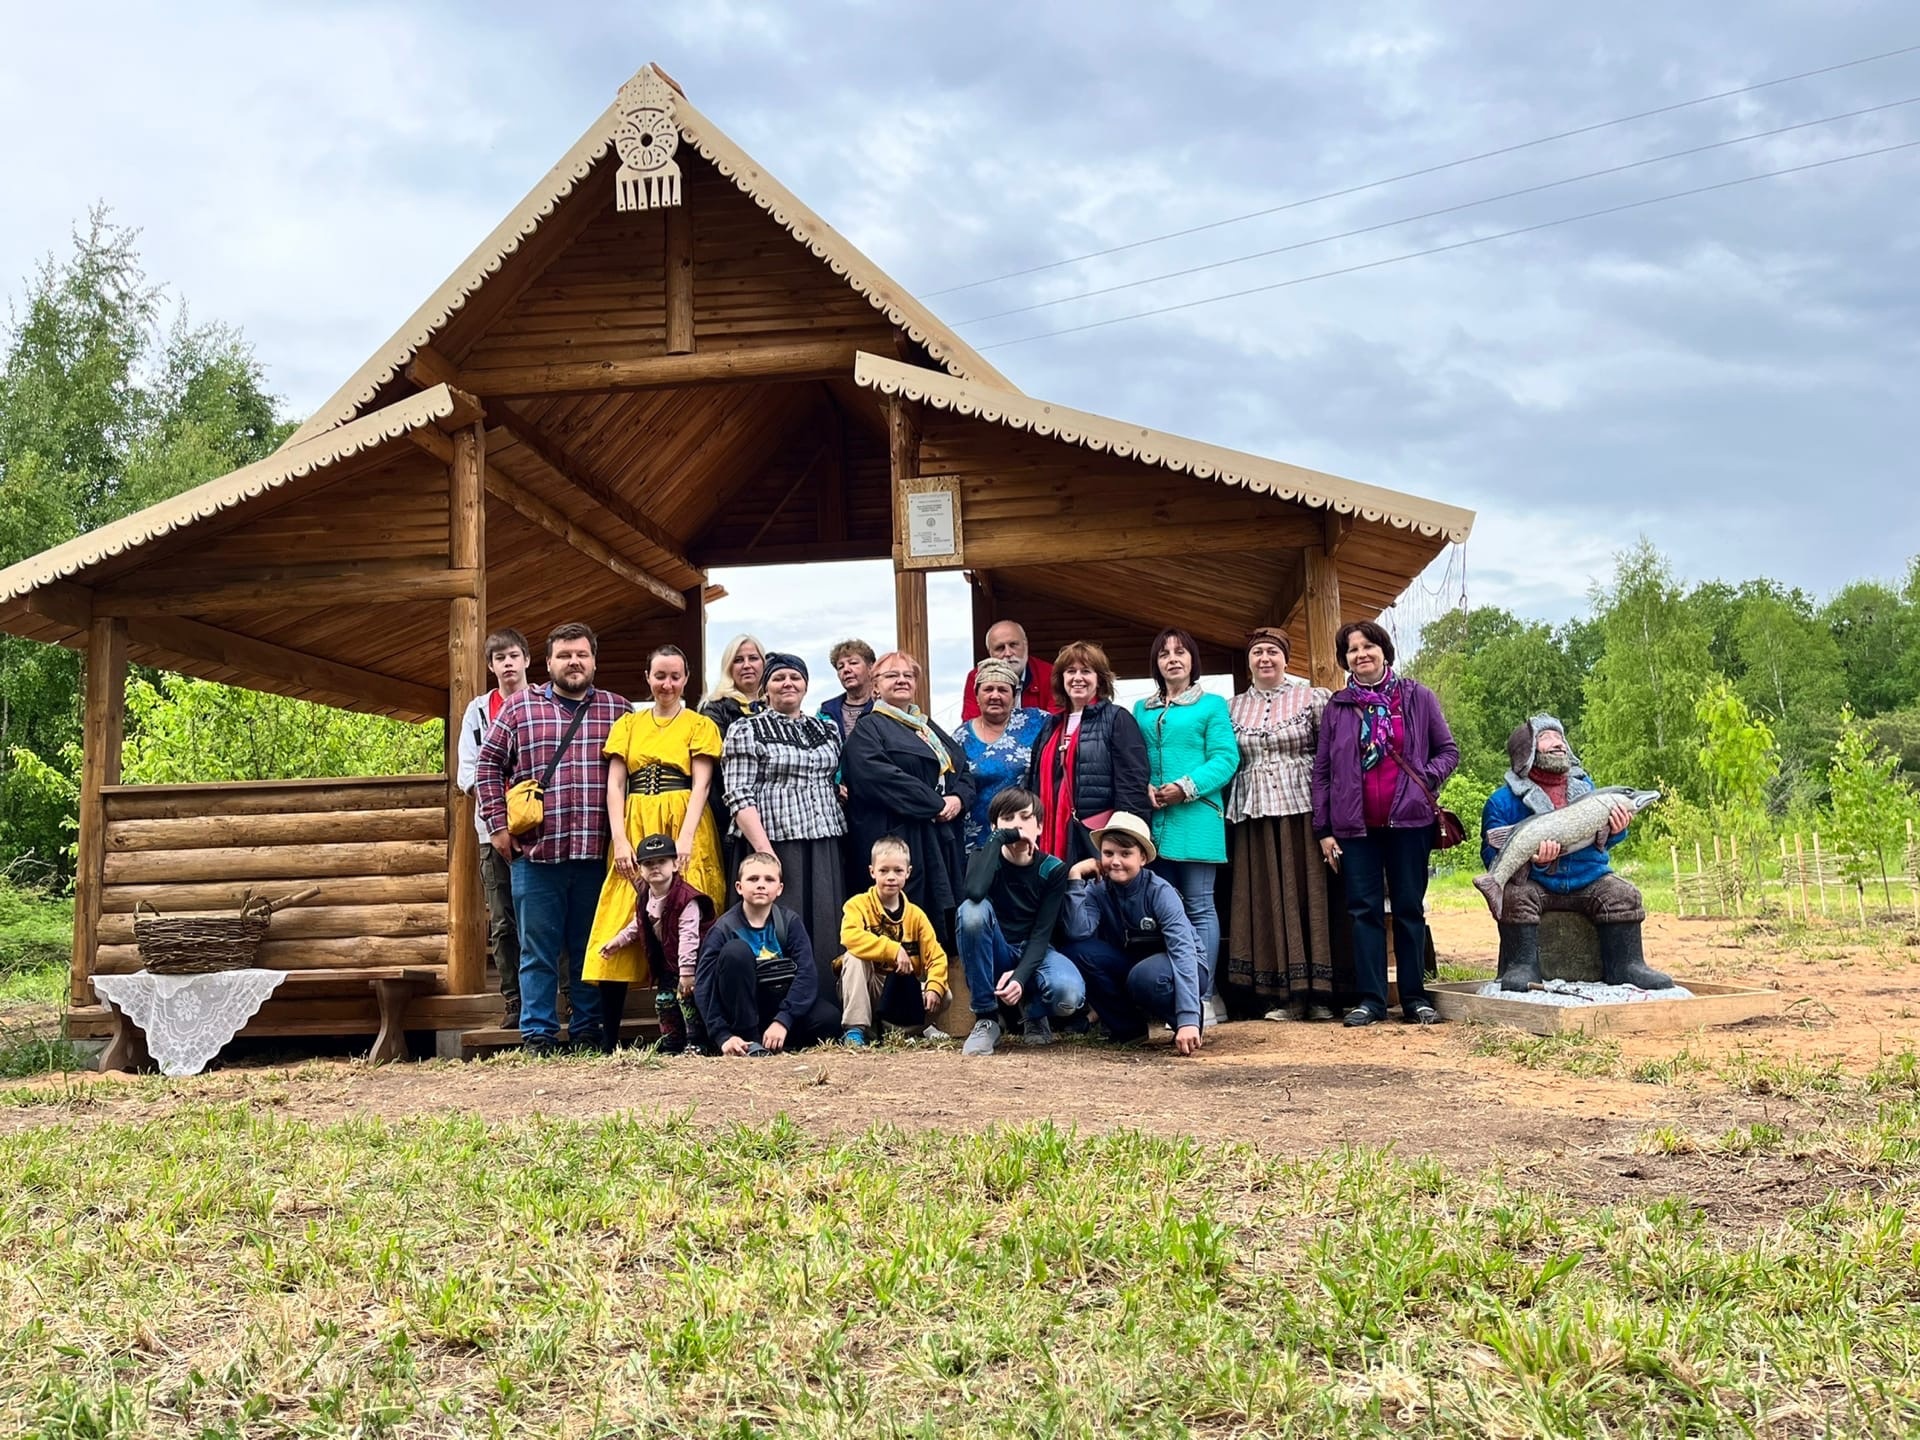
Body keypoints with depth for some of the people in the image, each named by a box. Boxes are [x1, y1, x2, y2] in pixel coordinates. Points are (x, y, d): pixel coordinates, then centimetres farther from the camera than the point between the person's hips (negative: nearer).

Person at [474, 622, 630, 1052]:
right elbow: (487, 764, 9)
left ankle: (587, 1033, 16)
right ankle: (537, 1034, 9)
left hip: (596, 854, 1)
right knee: (538, 952, 3)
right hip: (535, 852, -1)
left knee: (589, 950, 8)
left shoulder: (617, 709, 10)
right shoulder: (520, 706, 7)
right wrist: (498, 825, 2)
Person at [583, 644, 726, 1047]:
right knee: (624, 925, -5)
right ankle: (609, 1035, -2)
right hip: (635, 830, 2)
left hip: (683, 829, -2)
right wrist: (620, 840, -5)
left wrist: (685, 839, -14)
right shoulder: (628, 725, 15)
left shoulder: (699, 725, 8)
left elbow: (701, 785, -1)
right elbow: (614, 785, 8)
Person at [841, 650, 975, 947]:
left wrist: (959, 799, -5)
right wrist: (935, 804, -18)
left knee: (945, 920, 6)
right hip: (899, 840, -7)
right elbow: (882, 777, -18)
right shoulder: (868, 730, -1)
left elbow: (964, 770, 18)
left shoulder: (930, 729, 22)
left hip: (943, 841, 7)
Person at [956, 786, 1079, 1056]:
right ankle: (987, 1019, -19)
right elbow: (975, 892, -34)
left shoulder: (1053, 869, -7)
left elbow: (1042, 933, -14)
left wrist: (1020, 976, -31)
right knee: (973, 910, -33)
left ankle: (1036, 1014, 7)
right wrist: (1001, 836, -30)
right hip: (994, 957, 0)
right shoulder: (986, 858, -9)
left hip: (1033, 953, 0)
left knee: (1069, 994, -35)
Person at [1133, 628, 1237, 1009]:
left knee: (1199, 907, -4)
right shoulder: (1141, 710, 18)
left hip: (1196, 819, -4)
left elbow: (1226, 758, -5)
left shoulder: (1212, 705, 5)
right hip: (1153, 820, 4)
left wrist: (1187, 787, -16)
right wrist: (1145, 789, -8)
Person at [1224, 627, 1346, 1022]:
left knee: (1310, 893, -3)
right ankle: (1283, 995, 6)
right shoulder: (1233, 708, 14)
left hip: (1303, 810, -3)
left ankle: (1319, 993, 3)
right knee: (1266, 900, 1)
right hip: (1254, 815, 3)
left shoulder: (1312, 698, 4)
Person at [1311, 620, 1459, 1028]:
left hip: (1408, 821, -1)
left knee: (1409, 909, 4)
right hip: (1355, 826, 1)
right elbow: (1321, 771, 8)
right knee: (1364, 910, 1)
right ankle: (1369, 998, 5)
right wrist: (1323, 829, 3)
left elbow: (1448, 750, 8)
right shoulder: (1336, 708, 8)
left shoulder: (1418, 698, 5)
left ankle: (1415, 996, 11)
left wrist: (1426, 779, -11)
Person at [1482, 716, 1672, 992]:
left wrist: (1614, 831, -6)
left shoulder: (1585, 785, 14)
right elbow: (1493, 856, -8)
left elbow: (1600, 841, 20)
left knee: (1623, 894, -22)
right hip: (1534, 884, -3)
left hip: (1588, 879, 3)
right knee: (1515, 896, -33)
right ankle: (1522, 967, -21)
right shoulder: (1503, 801, -2)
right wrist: (1533, 861, -27)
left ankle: (1625, 965, -9)